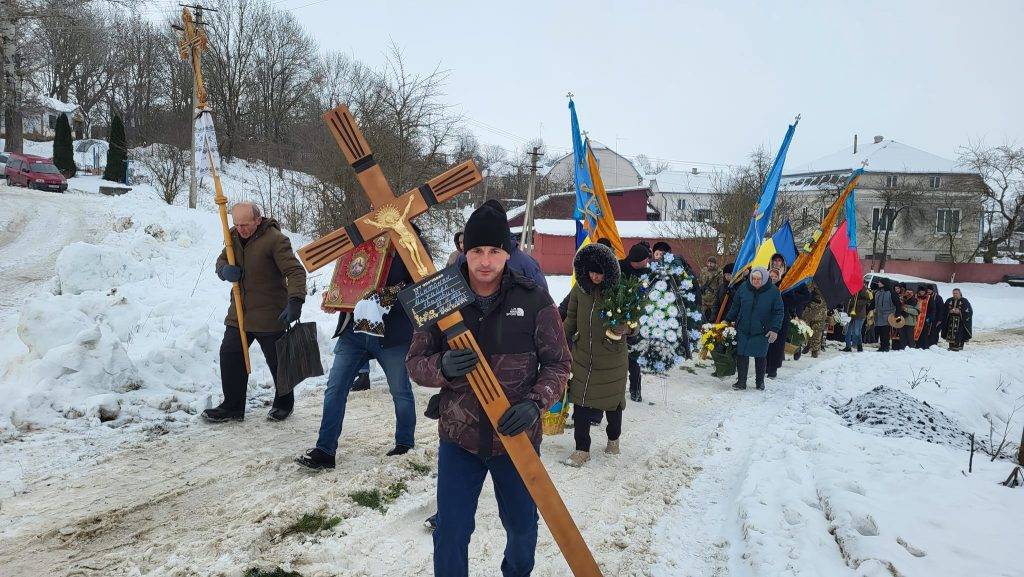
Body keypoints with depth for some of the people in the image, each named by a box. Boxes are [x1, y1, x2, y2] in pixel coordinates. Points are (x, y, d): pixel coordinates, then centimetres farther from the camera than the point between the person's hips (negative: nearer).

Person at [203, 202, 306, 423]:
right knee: (230, 354, 5)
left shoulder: (275, 239, -17)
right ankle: (233, 406, 18)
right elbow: (222, 260, 18)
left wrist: (295, 301, -36)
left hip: (269, 314, -7)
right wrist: (225, 270, -8)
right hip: (239, 312, 7)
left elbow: (295, 271, -22)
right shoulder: (234, 236, 6)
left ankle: (284, 403, 27)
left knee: (277, 361, 6)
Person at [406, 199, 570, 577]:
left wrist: (535, 403, -20)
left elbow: (558, 362, -3)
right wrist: (443, 367, -23)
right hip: (459, 437, 0)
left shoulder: (533, 299, -10)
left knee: (521, 526, 20)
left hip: (516, 438, 0)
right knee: (450, 532, 5)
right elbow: (415, 361, -1)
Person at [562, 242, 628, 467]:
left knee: (612, 401, 15)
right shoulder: (580, 288, -4)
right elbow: (571, 320, 9)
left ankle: (613, 439, 40)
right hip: (583, 356, 2)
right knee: (580, 402, 2)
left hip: (612, 359, -2)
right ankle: (582, 449, 16)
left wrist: (623, 327, -26)